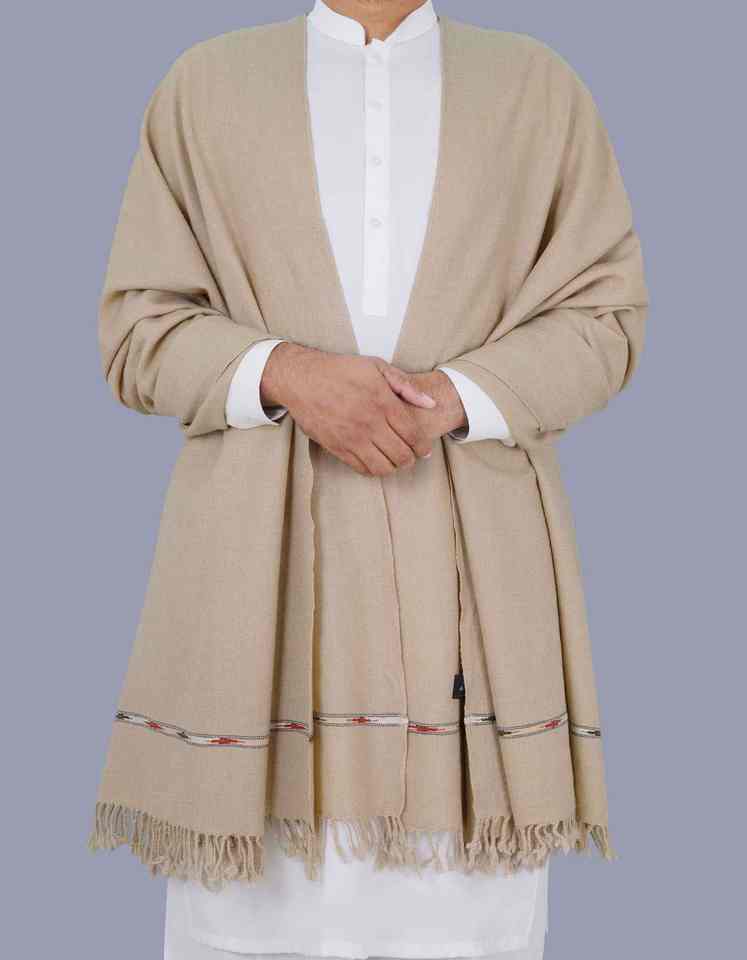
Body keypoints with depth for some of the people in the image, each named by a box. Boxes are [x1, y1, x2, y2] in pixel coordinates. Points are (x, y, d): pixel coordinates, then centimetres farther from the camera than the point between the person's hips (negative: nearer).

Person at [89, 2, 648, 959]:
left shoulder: (542, 86, 12)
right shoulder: (206, 82, 12)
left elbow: (605, 315, 8)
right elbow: (137, 326, 8)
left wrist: (450, 399, -9)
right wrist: (284, 375, -11)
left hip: (472, 554, 0)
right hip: (260, 555, 0)